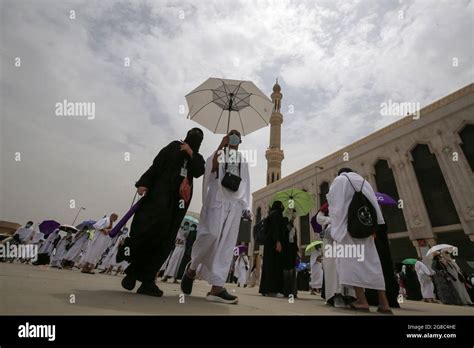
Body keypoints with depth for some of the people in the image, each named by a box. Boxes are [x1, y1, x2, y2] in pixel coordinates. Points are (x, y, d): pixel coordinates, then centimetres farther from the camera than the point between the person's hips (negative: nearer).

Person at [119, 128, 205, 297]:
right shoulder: (174, 146, 14)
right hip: (161, 192, -3)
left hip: (178, 199, 3)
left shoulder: (197, 158, 23)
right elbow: (156, 165, 3)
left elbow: (198, 173, 1)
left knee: (165, 239, -4)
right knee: (150, 225, -23)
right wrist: (144, 183, -10)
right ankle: (132, 269, -3)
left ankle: (147, 280, -1)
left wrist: (191, 154, -4)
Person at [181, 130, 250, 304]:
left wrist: (244, 205, 7)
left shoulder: (243, 161, 24)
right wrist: (221, 145, -6)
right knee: (212, 234, -19)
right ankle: (192, 268, 8)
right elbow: (211, 167, -8)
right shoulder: (219, 153, 14)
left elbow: (245, 184, 19)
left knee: (227, 243, -3)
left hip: (235, 203, 4)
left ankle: (216, 287, -1)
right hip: (217, 198, -4)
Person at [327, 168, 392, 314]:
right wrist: (376, 225, 15)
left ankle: (362, 300, -13)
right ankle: (384, 303, 2)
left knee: (351, 259, -7)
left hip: (347, 224, -5)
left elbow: (332, 200, 3)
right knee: (371, 261, 4)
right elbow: (374, 204, 15)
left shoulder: (339, 180, 8)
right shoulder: (364, 182, 20)